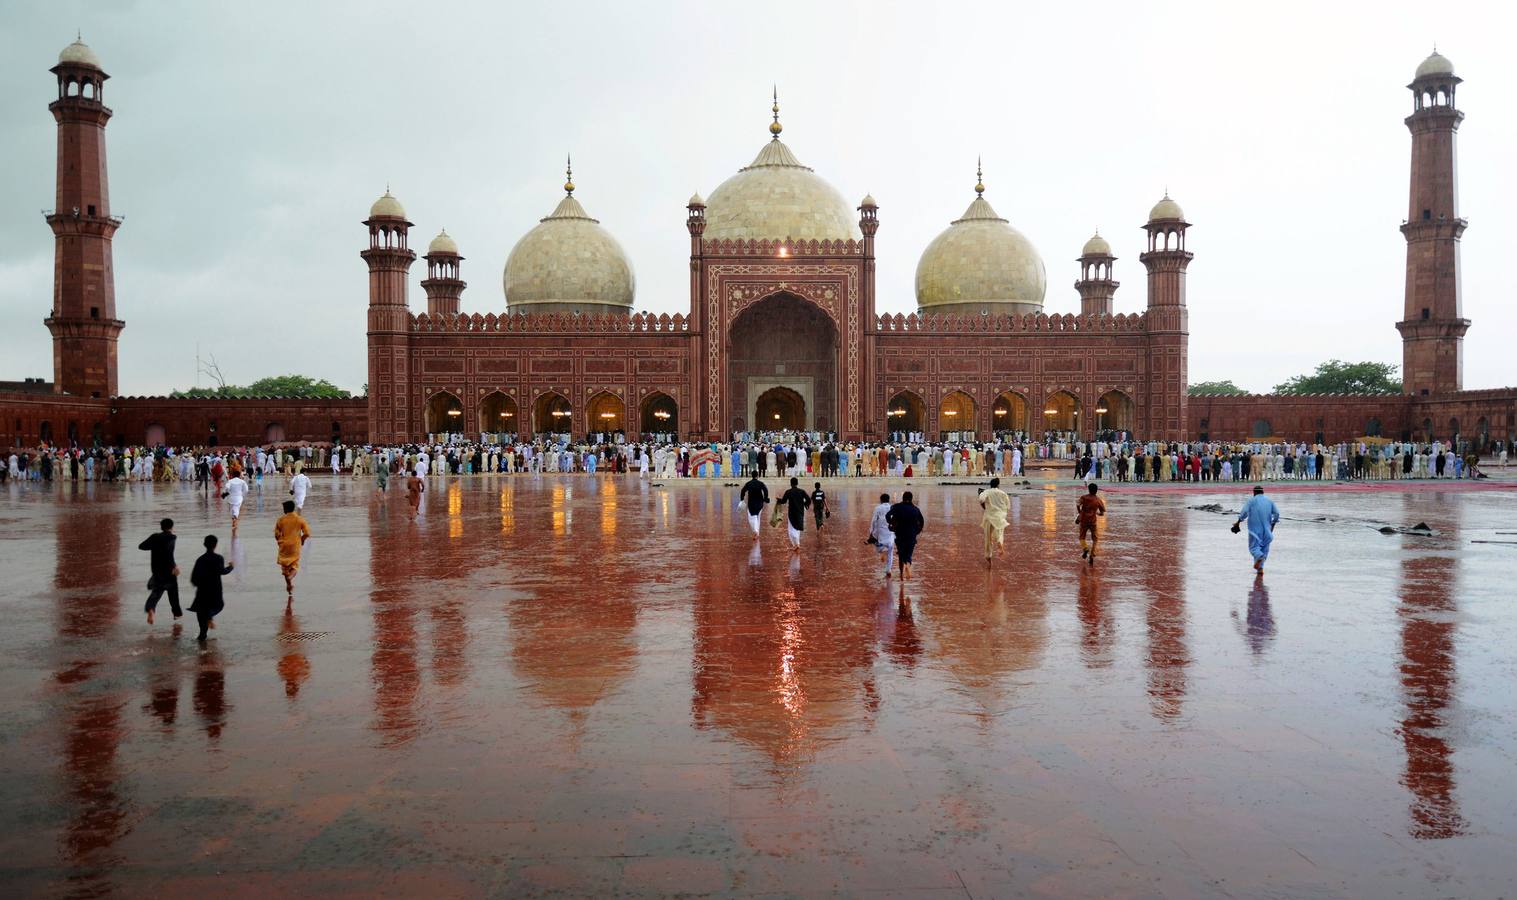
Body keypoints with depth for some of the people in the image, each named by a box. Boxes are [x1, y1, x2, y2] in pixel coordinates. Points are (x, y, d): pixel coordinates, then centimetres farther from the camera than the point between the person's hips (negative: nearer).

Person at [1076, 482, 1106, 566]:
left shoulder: (1084, 497, -2)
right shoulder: (1099, 500, 2)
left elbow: (1077, 505, -16)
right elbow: (1102, 513, 4)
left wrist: (1079, 513, 1)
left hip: (1083, 521, -1)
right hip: (1093, 521, 1)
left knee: (1082, 537, 15)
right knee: (1094, 539, 12)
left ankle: (1085, 549, -13)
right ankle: (1092, 556, 1)